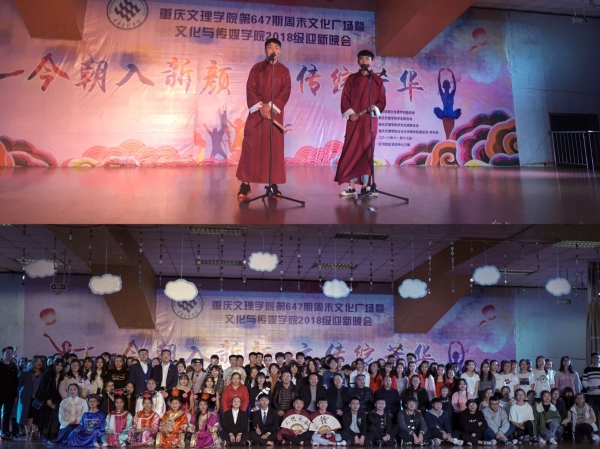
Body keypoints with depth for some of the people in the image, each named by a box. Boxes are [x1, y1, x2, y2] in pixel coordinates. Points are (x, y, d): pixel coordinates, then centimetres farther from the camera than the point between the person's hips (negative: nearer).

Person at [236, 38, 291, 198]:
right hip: (256, 112, -1)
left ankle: (273, 184, 3)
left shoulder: (284, 71, 9)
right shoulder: (257, 68, 7)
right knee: (251, 147, -4)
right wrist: (260, 107, -14)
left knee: (274, 148, -1)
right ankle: (245, 183, -2)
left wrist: (270, 106, -14)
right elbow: (250, 89, -1)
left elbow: (286, 92, -2)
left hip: (275, 113, 1)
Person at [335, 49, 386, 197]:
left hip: (370, 121, 0)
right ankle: (351, 186, -3)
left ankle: (365, 186, 4)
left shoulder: (377, 80, 9)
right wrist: (350, 113, -11)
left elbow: (382, 101, 5)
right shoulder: (352, 79, 9)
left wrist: (375, 108, -16)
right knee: (351, 151, -5)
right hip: (354, 120, 0)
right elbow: (345, 98, 3)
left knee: (367, 151, 0)